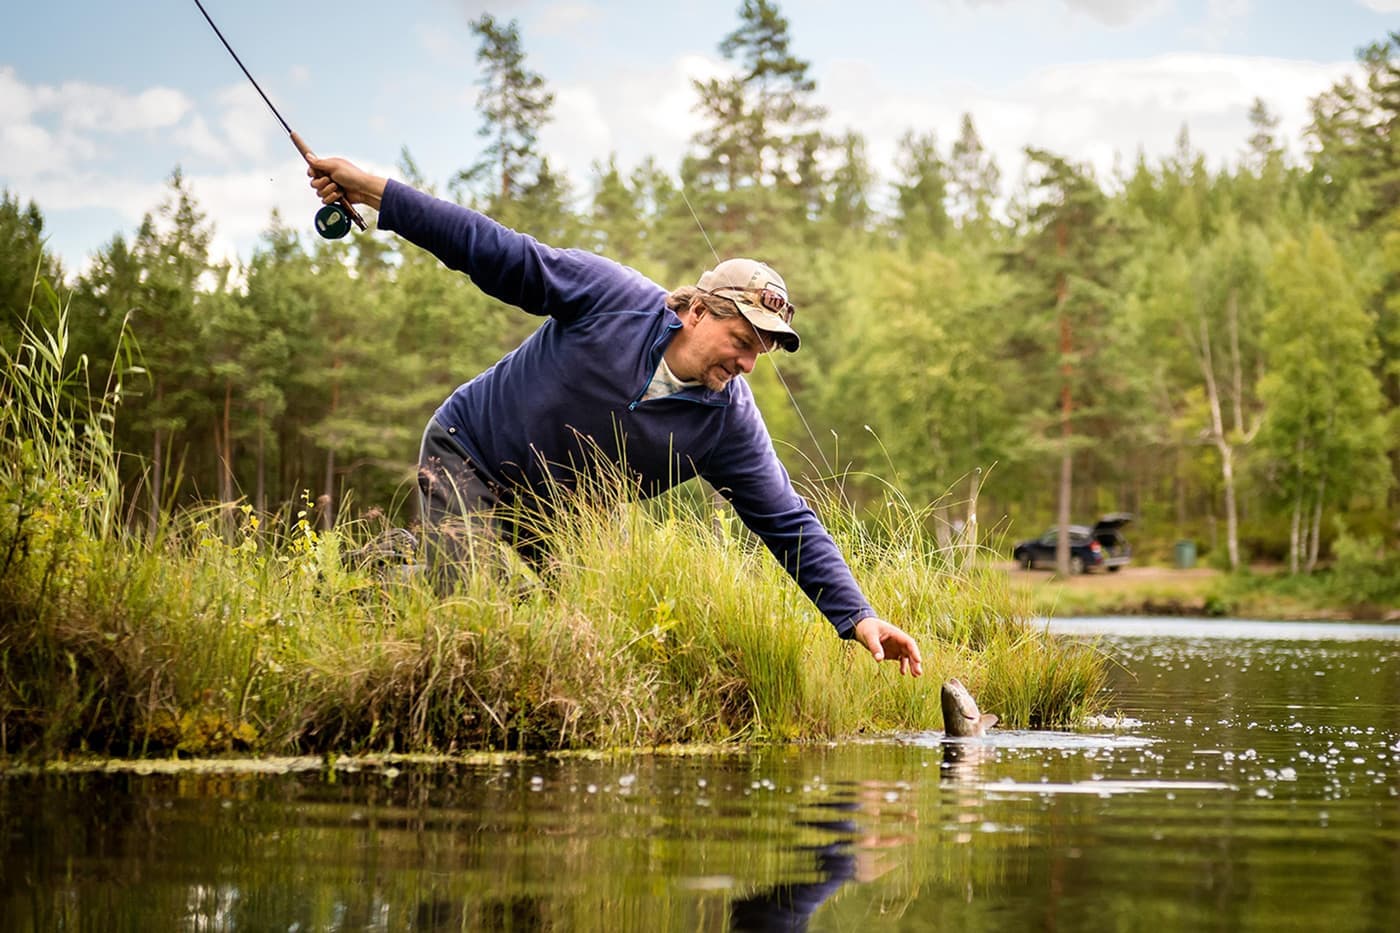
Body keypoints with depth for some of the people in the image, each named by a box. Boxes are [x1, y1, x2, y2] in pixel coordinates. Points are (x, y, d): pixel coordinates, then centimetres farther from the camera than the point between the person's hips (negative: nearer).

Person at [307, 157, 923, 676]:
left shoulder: (729, 421, -15)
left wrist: (858, 618, -23)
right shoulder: (610, 295, -23)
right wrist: (370, 190, -22)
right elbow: (496, 252, -19)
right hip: (468, 457, -5)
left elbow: (790, 523, -14)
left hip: (561, 519, 5)